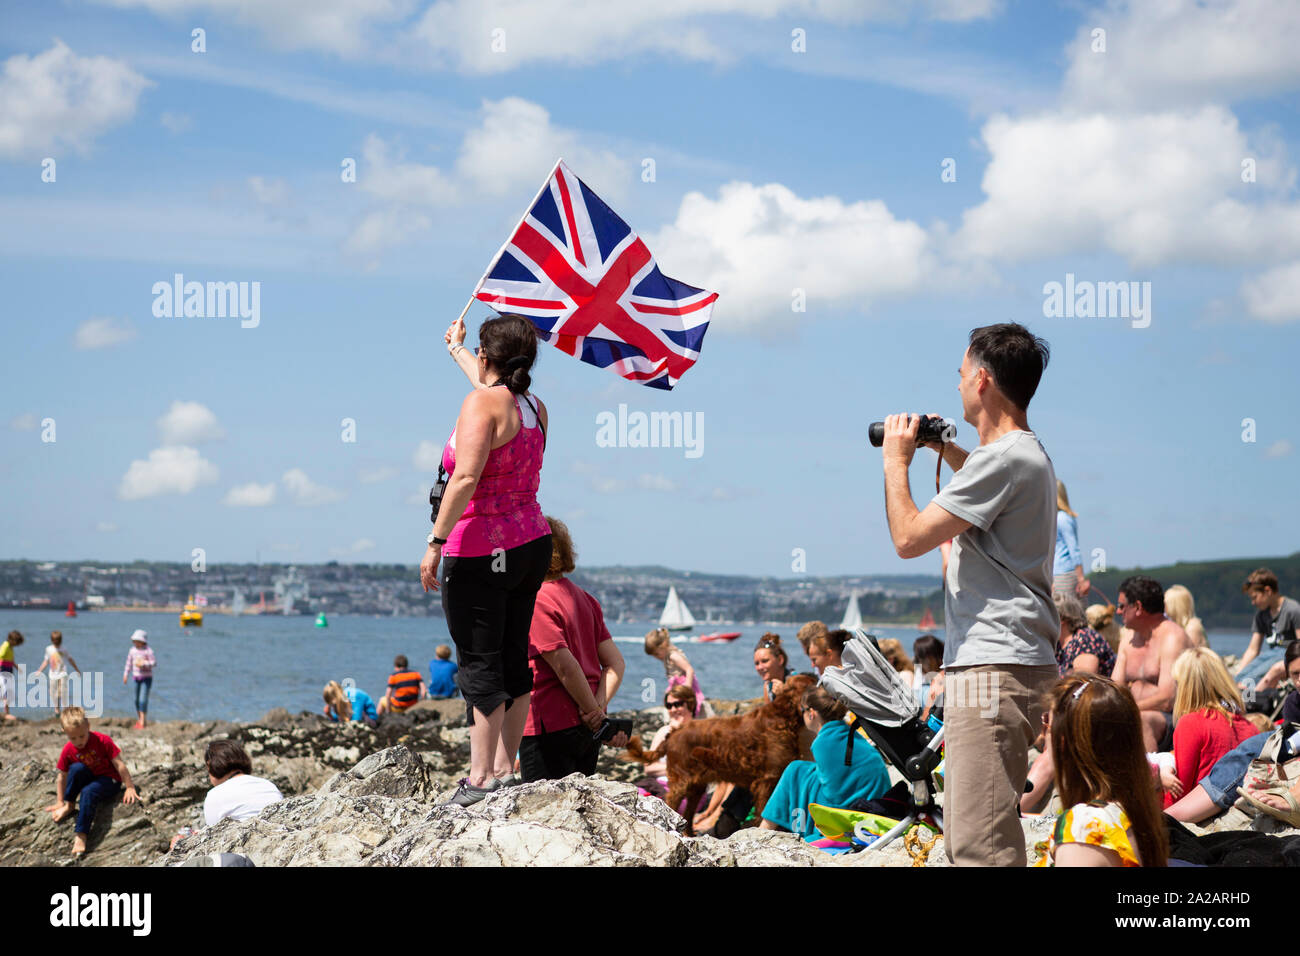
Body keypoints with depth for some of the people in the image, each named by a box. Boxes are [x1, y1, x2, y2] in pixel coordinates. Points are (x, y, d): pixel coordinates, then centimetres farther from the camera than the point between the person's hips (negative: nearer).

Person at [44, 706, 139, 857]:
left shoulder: (103, 741, -16)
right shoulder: (68, 750, -6)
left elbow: (119, 765, -13)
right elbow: (62, 777, 3)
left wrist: (130, 788, -15)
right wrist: (61, 802, 5)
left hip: (109, 781, -4)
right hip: (87, 779, 4)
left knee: (88, 792, -37)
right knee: (77, 768, -30)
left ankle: (81, 835, -43)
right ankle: (69, 806, -15)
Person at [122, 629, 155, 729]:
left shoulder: (148, 650, -11)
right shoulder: (132, 650, 5)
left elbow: (154, 663, -14)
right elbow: (129, 663, 14)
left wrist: (143, 663, -23)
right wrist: (125, 674, 11)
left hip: (146, 678, -6)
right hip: (136, 677, 6)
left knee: (143, 700, -13)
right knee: (137, 700, 10)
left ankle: (142, 722, -13)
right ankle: (139, 719, 23)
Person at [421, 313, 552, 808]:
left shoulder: (481, 402, -14)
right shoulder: (534, 407, 11)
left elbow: (466, 478, -25)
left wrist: (436, 542, -21)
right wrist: (456, 350, 53)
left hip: (479, 553, -8)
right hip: (531, 545, 8)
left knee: (480, 663, -5)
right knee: (513, 659, 12)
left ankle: (481, 776, -4)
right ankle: (505, 766, 17)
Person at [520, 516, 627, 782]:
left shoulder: (535, 602, -12)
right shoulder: (584, 598, 14)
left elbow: (565, 666, -19)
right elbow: (615, 663, 8)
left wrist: (593, 712, -10)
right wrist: (599, 707, -4)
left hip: (550, 726, -8)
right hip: (587, 730, 8)